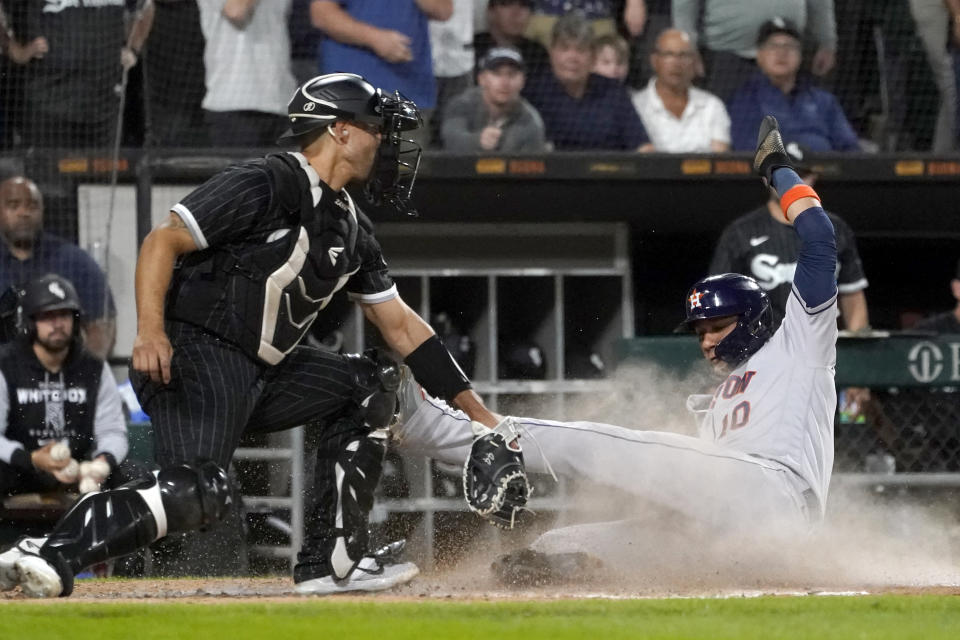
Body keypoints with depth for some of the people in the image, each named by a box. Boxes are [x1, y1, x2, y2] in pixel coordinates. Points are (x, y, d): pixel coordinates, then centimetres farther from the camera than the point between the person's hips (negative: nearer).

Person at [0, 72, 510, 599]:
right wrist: (150, 331, -30)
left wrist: (474, 409, 20)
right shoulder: (266, 185, -11)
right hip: (193, 358, -10)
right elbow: (162, 241, -15)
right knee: (197, 492, -30)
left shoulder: (351, 229, 17)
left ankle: (333, 560, 9)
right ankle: (53, 557, -33)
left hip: (260, 374, 10)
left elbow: (400, 324, 22)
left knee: (371, 382, 12)